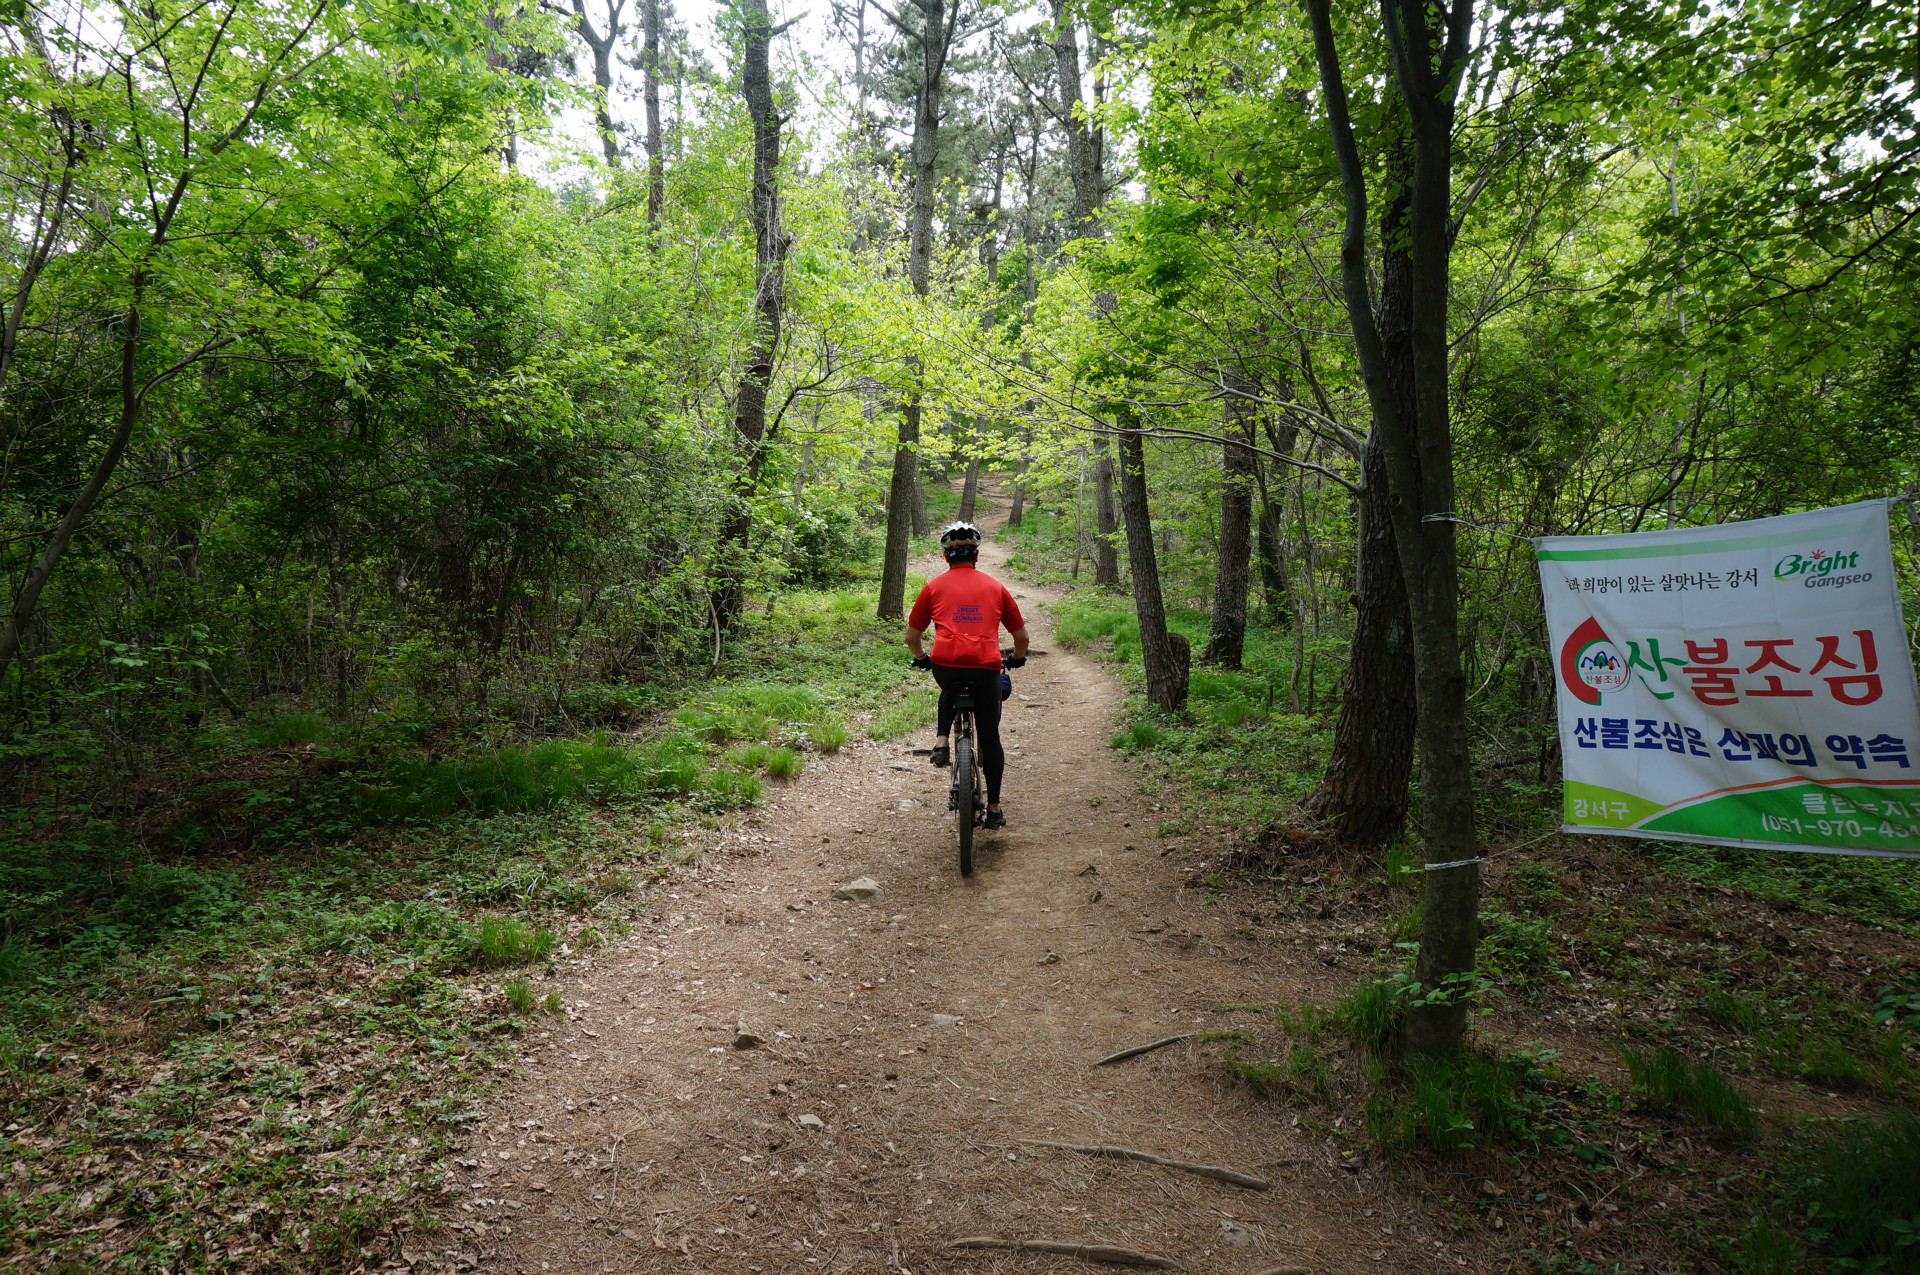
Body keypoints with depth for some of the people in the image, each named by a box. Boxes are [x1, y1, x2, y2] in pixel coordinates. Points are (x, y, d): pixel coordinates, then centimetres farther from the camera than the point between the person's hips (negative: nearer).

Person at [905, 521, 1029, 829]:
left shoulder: (933, 586, 14)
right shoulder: (995, 587, 17)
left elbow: (912, 636, 19)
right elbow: (1021, 636, 21)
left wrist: (921, 658, 39)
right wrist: (1017, 659, 41)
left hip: (945, 664, 0)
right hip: (986, 667, 0)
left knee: (949, 693, 38)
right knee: (990, 739, 15)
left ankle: (942, 742, 17)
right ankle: (994, 809, 19)